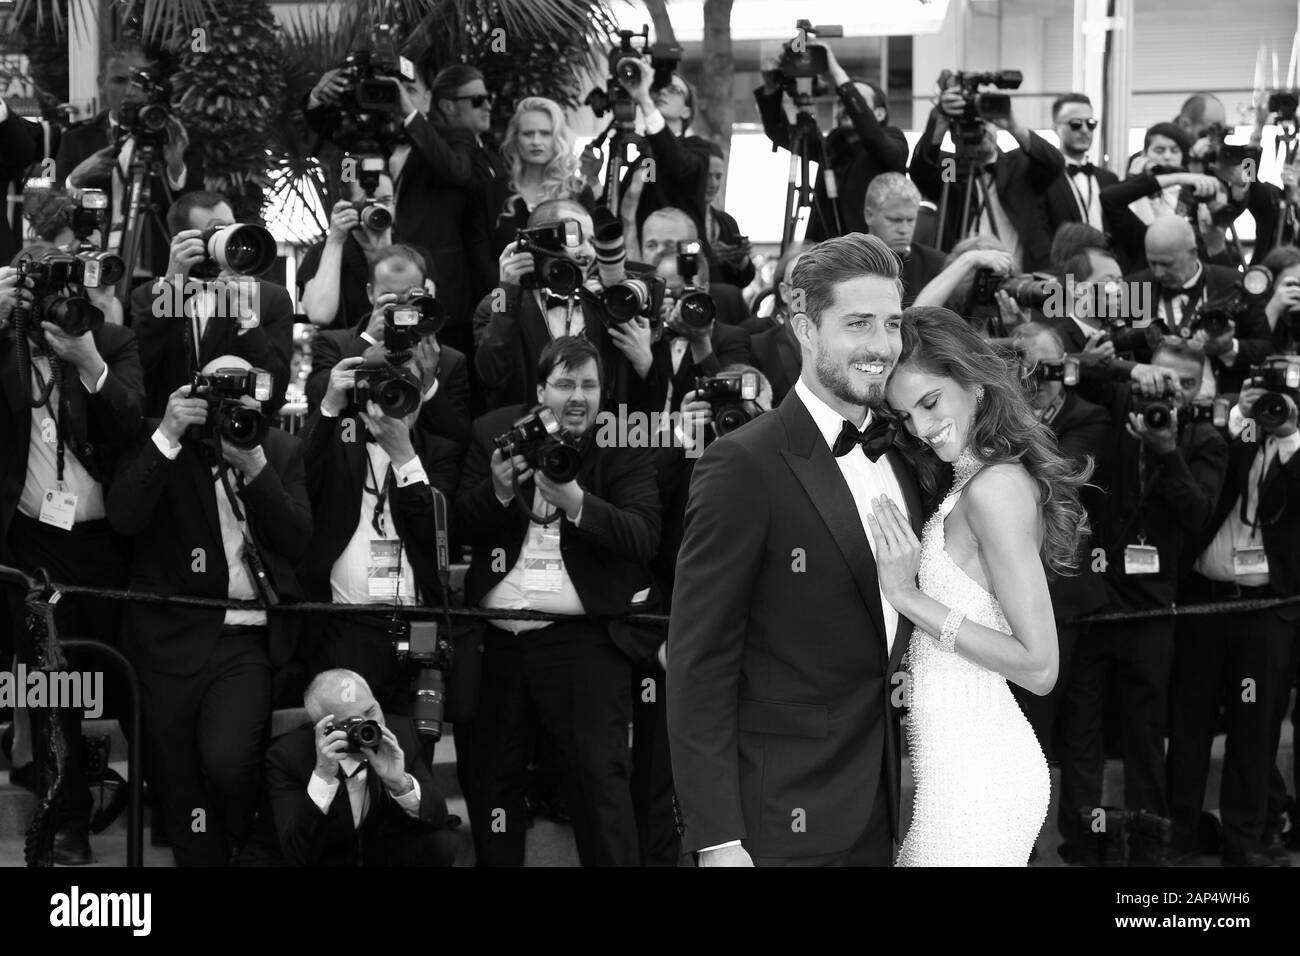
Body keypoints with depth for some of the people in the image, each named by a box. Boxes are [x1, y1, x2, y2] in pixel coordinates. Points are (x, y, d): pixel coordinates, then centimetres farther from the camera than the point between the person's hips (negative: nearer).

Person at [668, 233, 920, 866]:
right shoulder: (744, 466, -13)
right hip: (786, 822, -7)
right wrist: (716, 836, -18)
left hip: (886, 807, 7)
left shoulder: (902, 456, 9)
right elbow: (698, 664, -14)